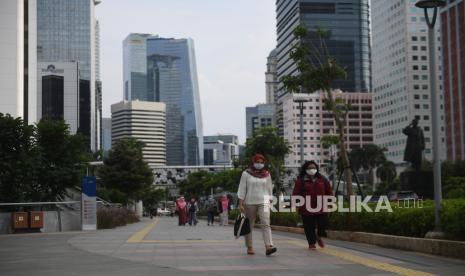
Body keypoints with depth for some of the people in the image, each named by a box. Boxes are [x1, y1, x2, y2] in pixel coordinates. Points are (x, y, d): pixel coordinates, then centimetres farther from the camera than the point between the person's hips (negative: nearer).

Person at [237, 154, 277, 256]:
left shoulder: (266, 174, 8)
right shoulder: (246, 174, 1)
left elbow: (269, 189, 14)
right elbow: (242, 189, -1)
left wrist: (269, 201, 11)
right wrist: (240, 204, -5)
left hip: (263, 202, 1)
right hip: (250, 202, 0)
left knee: (266, 223, -15)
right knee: (249, 225, 7)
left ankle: (268, 247, -24)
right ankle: (249, 247, 18)